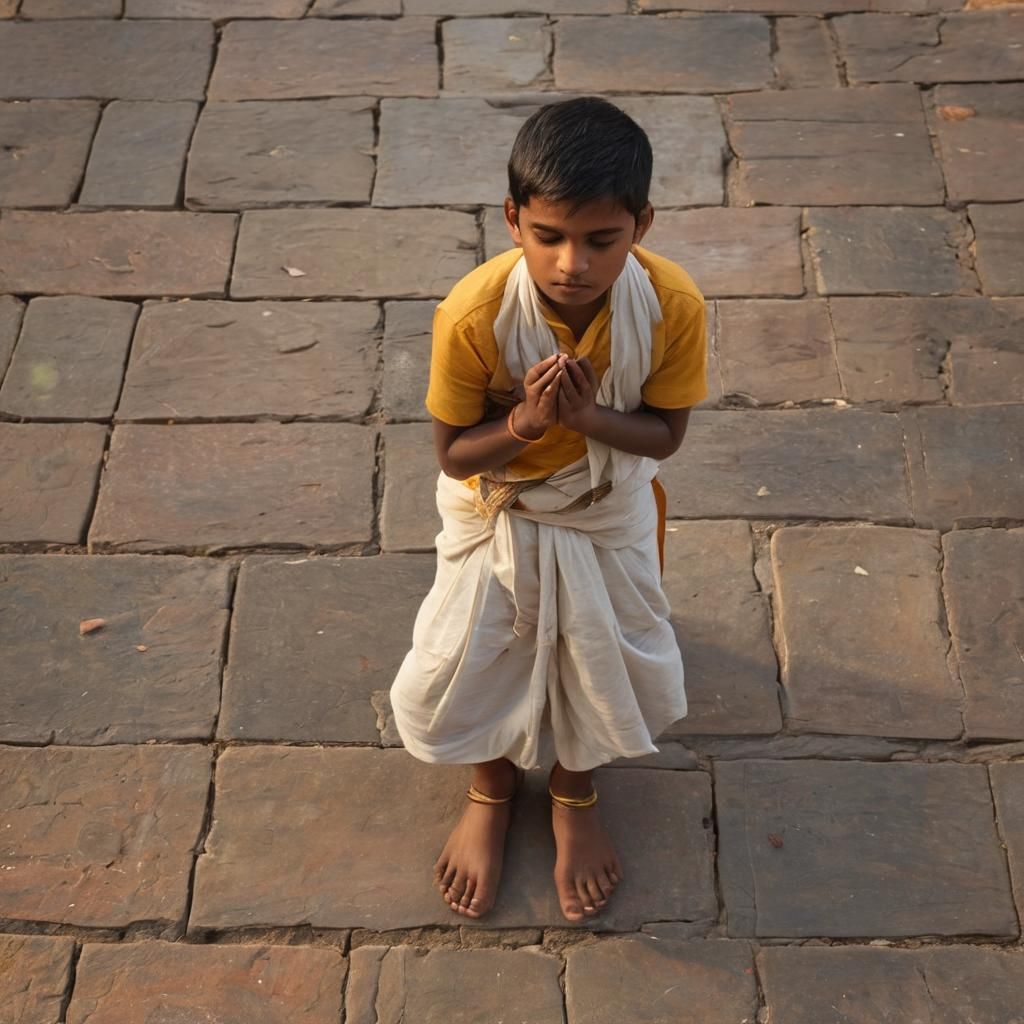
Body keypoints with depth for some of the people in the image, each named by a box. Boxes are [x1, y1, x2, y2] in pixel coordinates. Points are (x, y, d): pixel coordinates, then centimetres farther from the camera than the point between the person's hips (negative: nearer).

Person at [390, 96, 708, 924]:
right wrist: (524, 424, -38)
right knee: (469, 663, 11)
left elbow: (664, 433, -14)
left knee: (602, 664, 16)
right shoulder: (474, 314, -32)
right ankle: (492, 792, 45)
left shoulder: (672, 304, -28)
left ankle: (575, 795, 48)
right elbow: (452, 453, -18)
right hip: (496, 514, -1)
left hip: (607, 516, 1)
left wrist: (588, 416, -34)